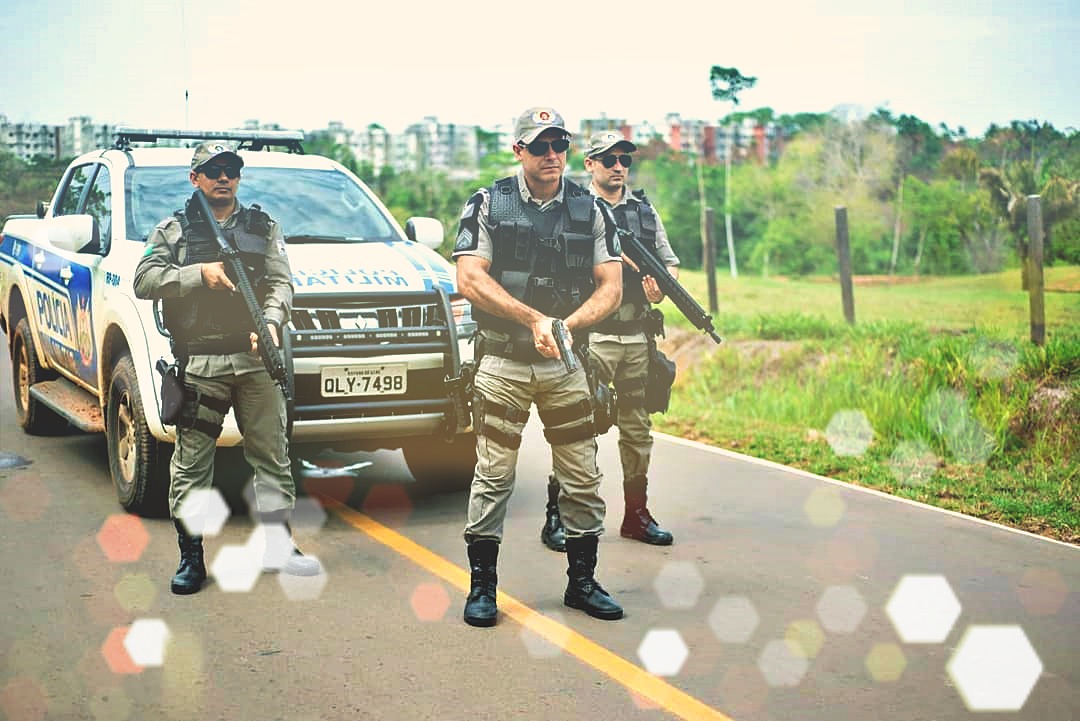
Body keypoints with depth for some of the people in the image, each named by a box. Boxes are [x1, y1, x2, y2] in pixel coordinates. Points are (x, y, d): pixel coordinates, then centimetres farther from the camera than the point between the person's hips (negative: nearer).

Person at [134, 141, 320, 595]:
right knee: (191, 463, -1)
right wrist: (199, 274, -11)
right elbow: (144, 281, 0)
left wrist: (271, 322, -15)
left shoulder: (263, 227, 14)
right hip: (198, 363, -1)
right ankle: (191, 555, 7)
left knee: (272, 455, 4)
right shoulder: (173, 230, 11)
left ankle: (277, 545, 16)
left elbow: (281, 283, 5)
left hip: (256, 358, 2)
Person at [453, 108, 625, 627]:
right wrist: (535, 318, -16)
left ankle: (582, 581, 19)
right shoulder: (488, 205, 0)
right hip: (502, 364, -2)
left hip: (566, 365, 3)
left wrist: (568, 325, -15)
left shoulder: (590, 210, 7)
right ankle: (481, 585, 12)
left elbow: (610, 287, 3)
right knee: (493, 477, 0)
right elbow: (469, 280, -9)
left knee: (583, 478, 5)